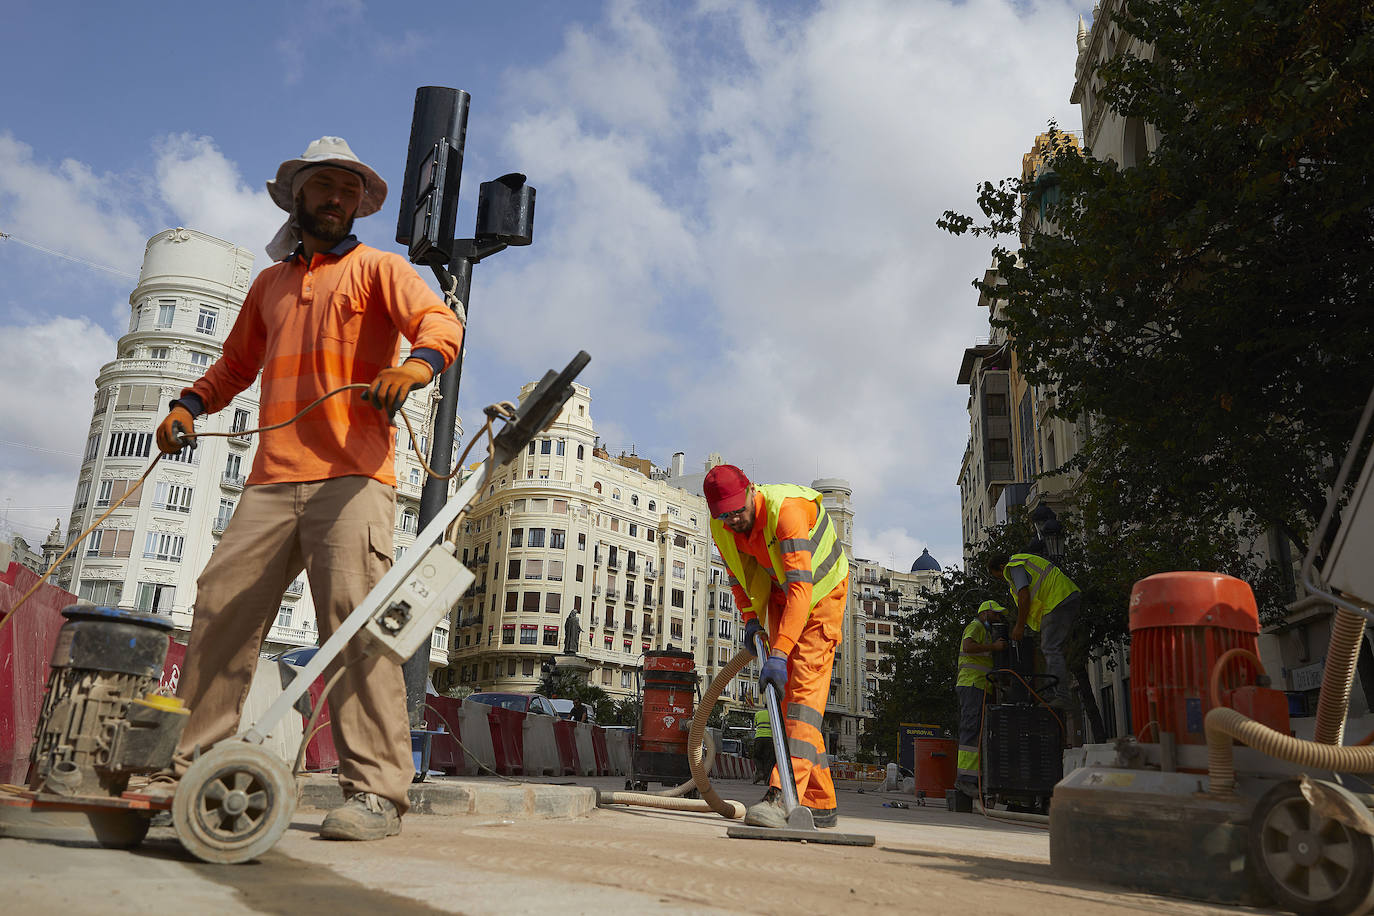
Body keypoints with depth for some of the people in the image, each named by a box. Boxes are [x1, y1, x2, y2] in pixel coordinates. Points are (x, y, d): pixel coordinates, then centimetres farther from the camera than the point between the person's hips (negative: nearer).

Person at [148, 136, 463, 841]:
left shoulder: (377, 268, 12)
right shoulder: (270, 284, 27)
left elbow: (439, 321, -6)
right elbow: (236, 364, 37)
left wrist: (418, 361, -28)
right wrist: (190, 403, 18)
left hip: (351, 473, -5)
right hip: (272, 476, 6)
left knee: (353, 615, -17)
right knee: (220, 605, -1)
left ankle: (376, 790, -18)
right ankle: (191, 770, 8)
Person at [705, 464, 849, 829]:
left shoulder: (785, 509, -36)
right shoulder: (721, 527, -13)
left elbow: (801, 588, -43)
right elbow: (738, 574, 8)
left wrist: (778, 654, -48)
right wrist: (750, 618, -5)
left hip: (821, 592, -7)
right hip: (778, 594, 7)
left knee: (805, 687, -19)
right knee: (785, 692, 3)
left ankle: (782, 796, -28)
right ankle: (820, 803, 8)